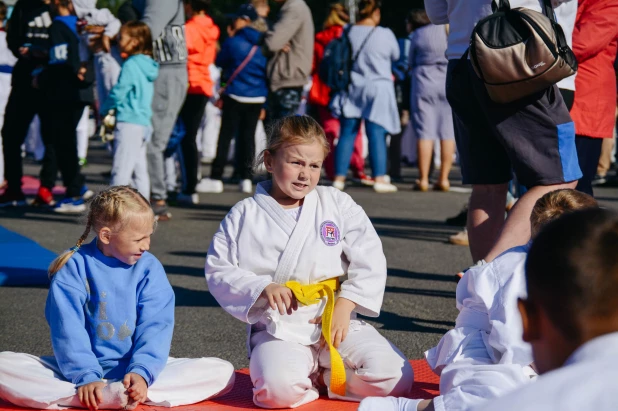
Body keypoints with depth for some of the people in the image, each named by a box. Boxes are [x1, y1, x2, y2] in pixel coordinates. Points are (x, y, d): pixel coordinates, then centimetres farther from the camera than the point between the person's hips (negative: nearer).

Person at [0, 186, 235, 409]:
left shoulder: (149, 268, 1)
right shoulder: (74, 268, -4)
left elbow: (155, 327, -8)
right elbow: (68, 330, -12)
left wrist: (142, 371, -25)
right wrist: (86, 377, -26)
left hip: (135, 369, 1)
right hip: (81, 369, -1)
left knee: (222, 371, -20)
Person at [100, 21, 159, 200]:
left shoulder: (131, 65, -13)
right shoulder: (147, 64, 12)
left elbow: (118, 93, -14)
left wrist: (104, 108, 4)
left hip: (129, 123, -9)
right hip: (145, 123, 9)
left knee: (121, 170, -9)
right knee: (140, 169, 14)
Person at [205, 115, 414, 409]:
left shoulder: (338, 204, 5)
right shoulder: (244, 216, 3)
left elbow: (370, 261, 2)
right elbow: (218, 271, 3)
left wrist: (344, 306, -9)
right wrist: (263, 288, -13)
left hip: (338, 319, 2)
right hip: (278, 328, -2)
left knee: (394, 378, -19)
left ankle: (319, 375, 3)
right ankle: (312, 376, 1)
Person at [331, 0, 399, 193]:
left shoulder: (347, 33, -1)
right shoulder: (385, 34, -10)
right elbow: (395, 56, 5)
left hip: (351, 89, 3)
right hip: (377, 90, -3)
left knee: (347, 134, 6)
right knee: (376, 135, -2)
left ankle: (339, 177, 7)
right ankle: (379, 179, -4)